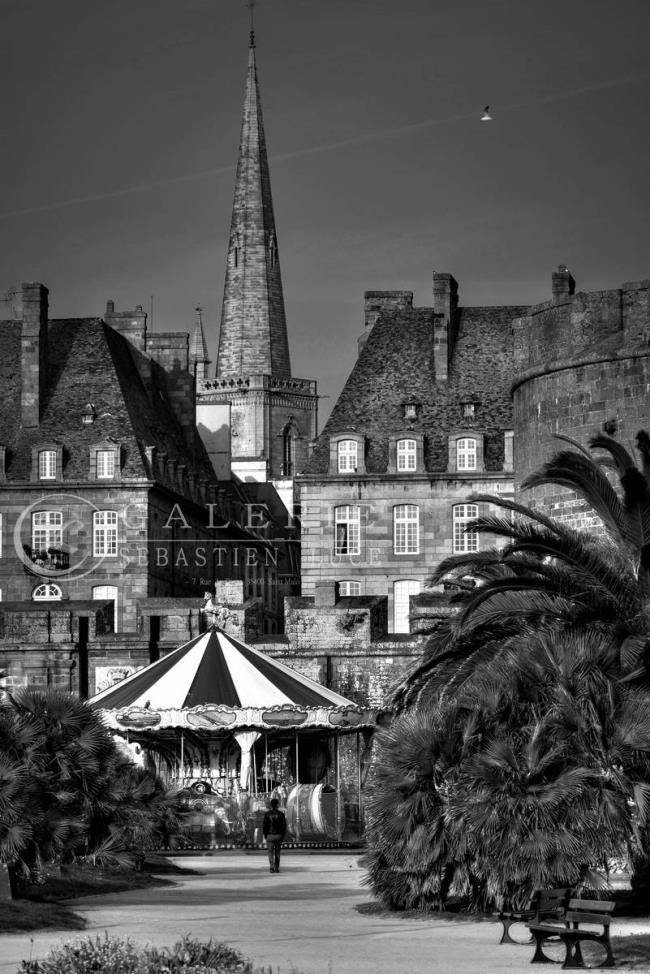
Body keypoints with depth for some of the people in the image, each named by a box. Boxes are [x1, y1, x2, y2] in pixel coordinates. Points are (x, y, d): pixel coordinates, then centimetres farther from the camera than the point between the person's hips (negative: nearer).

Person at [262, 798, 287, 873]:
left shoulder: (267, 814, -5)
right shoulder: (281, 814, -2)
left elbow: (264, 825, -5)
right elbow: (284, 825, -4)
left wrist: (265, 836, 4)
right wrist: (283, 836, 4)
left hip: (270, 836, -1)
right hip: (278, 836, 1)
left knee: (271, 852, 0)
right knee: (277, 853, 14)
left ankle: (272, 867, -17)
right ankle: (277, 868, 13)